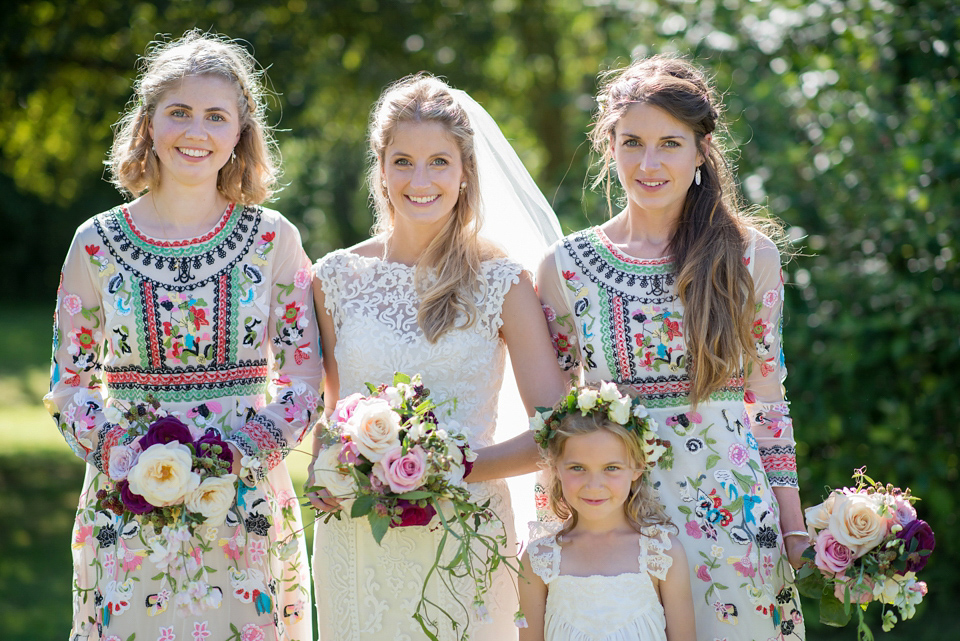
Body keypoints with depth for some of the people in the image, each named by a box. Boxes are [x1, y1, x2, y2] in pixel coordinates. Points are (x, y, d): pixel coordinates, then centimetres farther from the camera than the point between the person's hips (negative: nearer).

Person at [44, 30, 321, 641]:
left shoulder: (272, 237, 1)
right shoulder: (97, 243, 2)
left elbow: (306, 372, 3)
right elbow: (70, 381, 7)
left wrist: (248, 448, -13)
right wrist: (115, 450, -11)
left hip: (247, 500, 0)